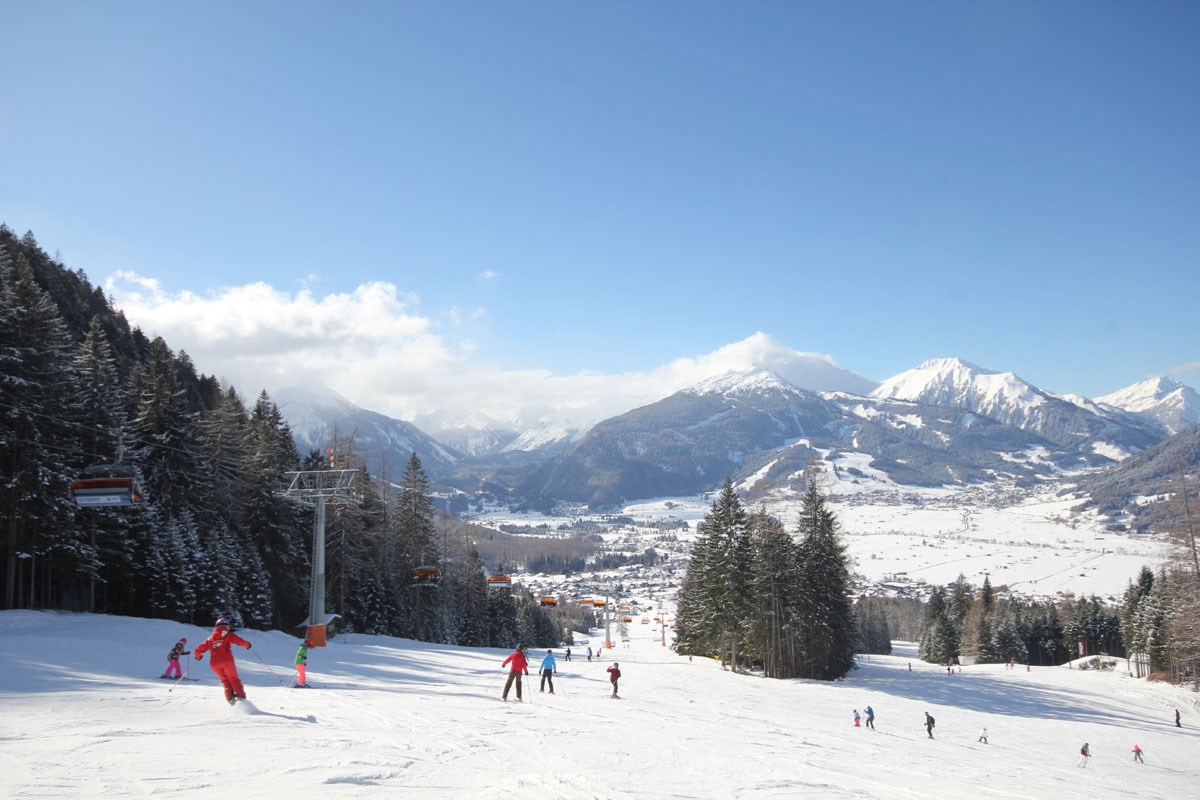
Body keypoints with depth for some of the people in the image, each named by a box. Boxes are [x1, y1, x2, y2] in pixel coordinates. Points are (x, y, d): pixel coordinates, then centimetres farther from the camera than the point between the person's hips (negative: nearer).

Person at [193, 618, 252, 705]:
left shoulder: (211, 638, 20)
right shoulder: (227, 634, 8)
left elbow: (199, 650, 20)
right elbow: (238, 640, -5)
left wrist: (198, 656, 41)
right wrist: (247, 644, 13)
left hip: (214, 663, 3)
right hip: (226, 660, -3)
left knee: (225, 681, 17)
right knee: (234, 679, 4)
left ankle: (230, 698, -3)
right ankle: (241, 697, -13)